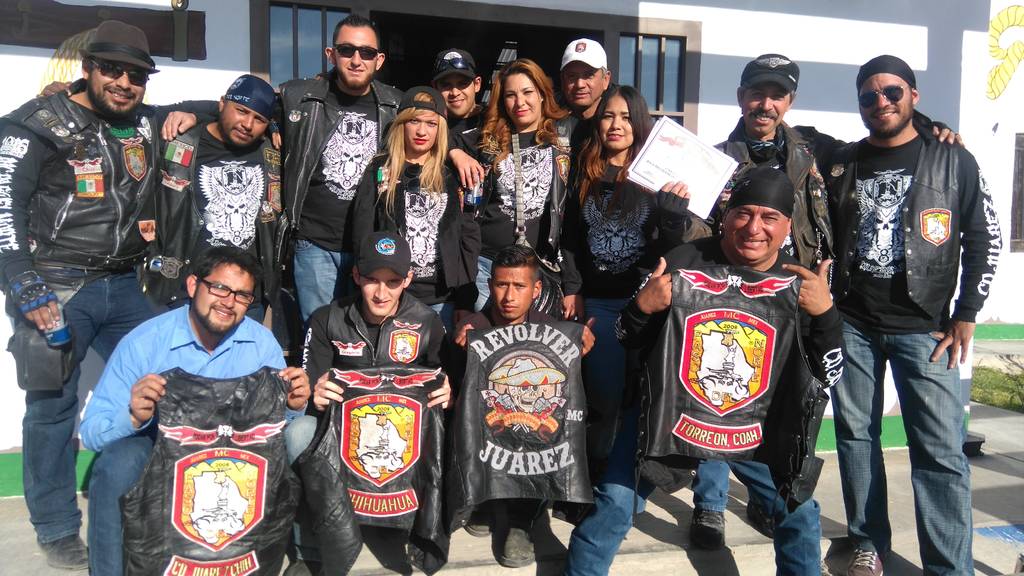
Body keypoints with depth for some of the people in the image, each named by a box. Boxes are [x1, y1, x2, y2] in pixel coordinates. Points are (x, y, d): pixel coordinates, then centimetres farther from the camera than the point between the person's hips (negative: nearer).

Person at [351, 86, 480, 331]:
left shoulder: (453, 175, 9)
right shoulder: (380, 170, 6)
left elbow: (469, 235, 7)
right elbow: (362, 232, 2)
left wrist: (465, 303, 0)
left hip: (443, 298, 1)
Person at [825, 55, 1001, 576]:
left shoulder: (954, 163, 3)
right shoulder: (841, 165, 8)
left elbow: (984, 240, 4)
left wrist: (965, 318, -1)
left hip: (924, 328, -2)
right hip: (850, 324, 2)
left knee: (940, 450, -4)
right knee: (855, 434, 8)